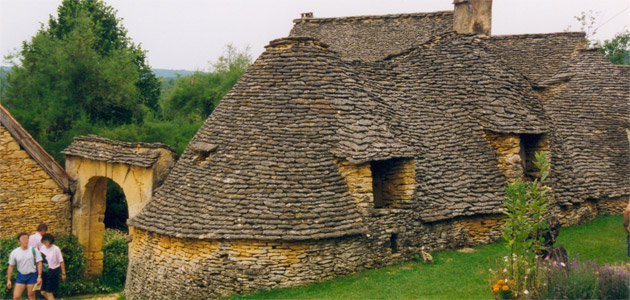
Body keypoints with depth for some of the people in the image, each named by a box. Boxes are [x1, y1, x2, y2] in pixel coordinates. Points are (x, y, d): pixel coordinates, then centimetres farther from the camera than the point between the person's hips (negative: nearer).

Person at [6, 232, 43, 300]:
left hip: (32, 275, -2)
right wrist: (8, 280, 7)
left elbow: (39, 263, -3)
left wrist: (39, 276, -9)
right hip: (21, 276, 2)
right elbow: (11, 267, 7)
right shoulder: (14, 252, 0)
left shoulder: (34, 250, -5)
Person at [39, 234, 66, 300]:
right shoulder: (42, 248, 1)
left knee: (49, 292, -3)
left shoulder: (55, 249, -12)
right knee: (43, 292, 6)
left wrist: (63, 273, -6)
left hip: (53, 271, -5)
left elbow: (61, 262, -7)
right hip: (44, 271, 5)